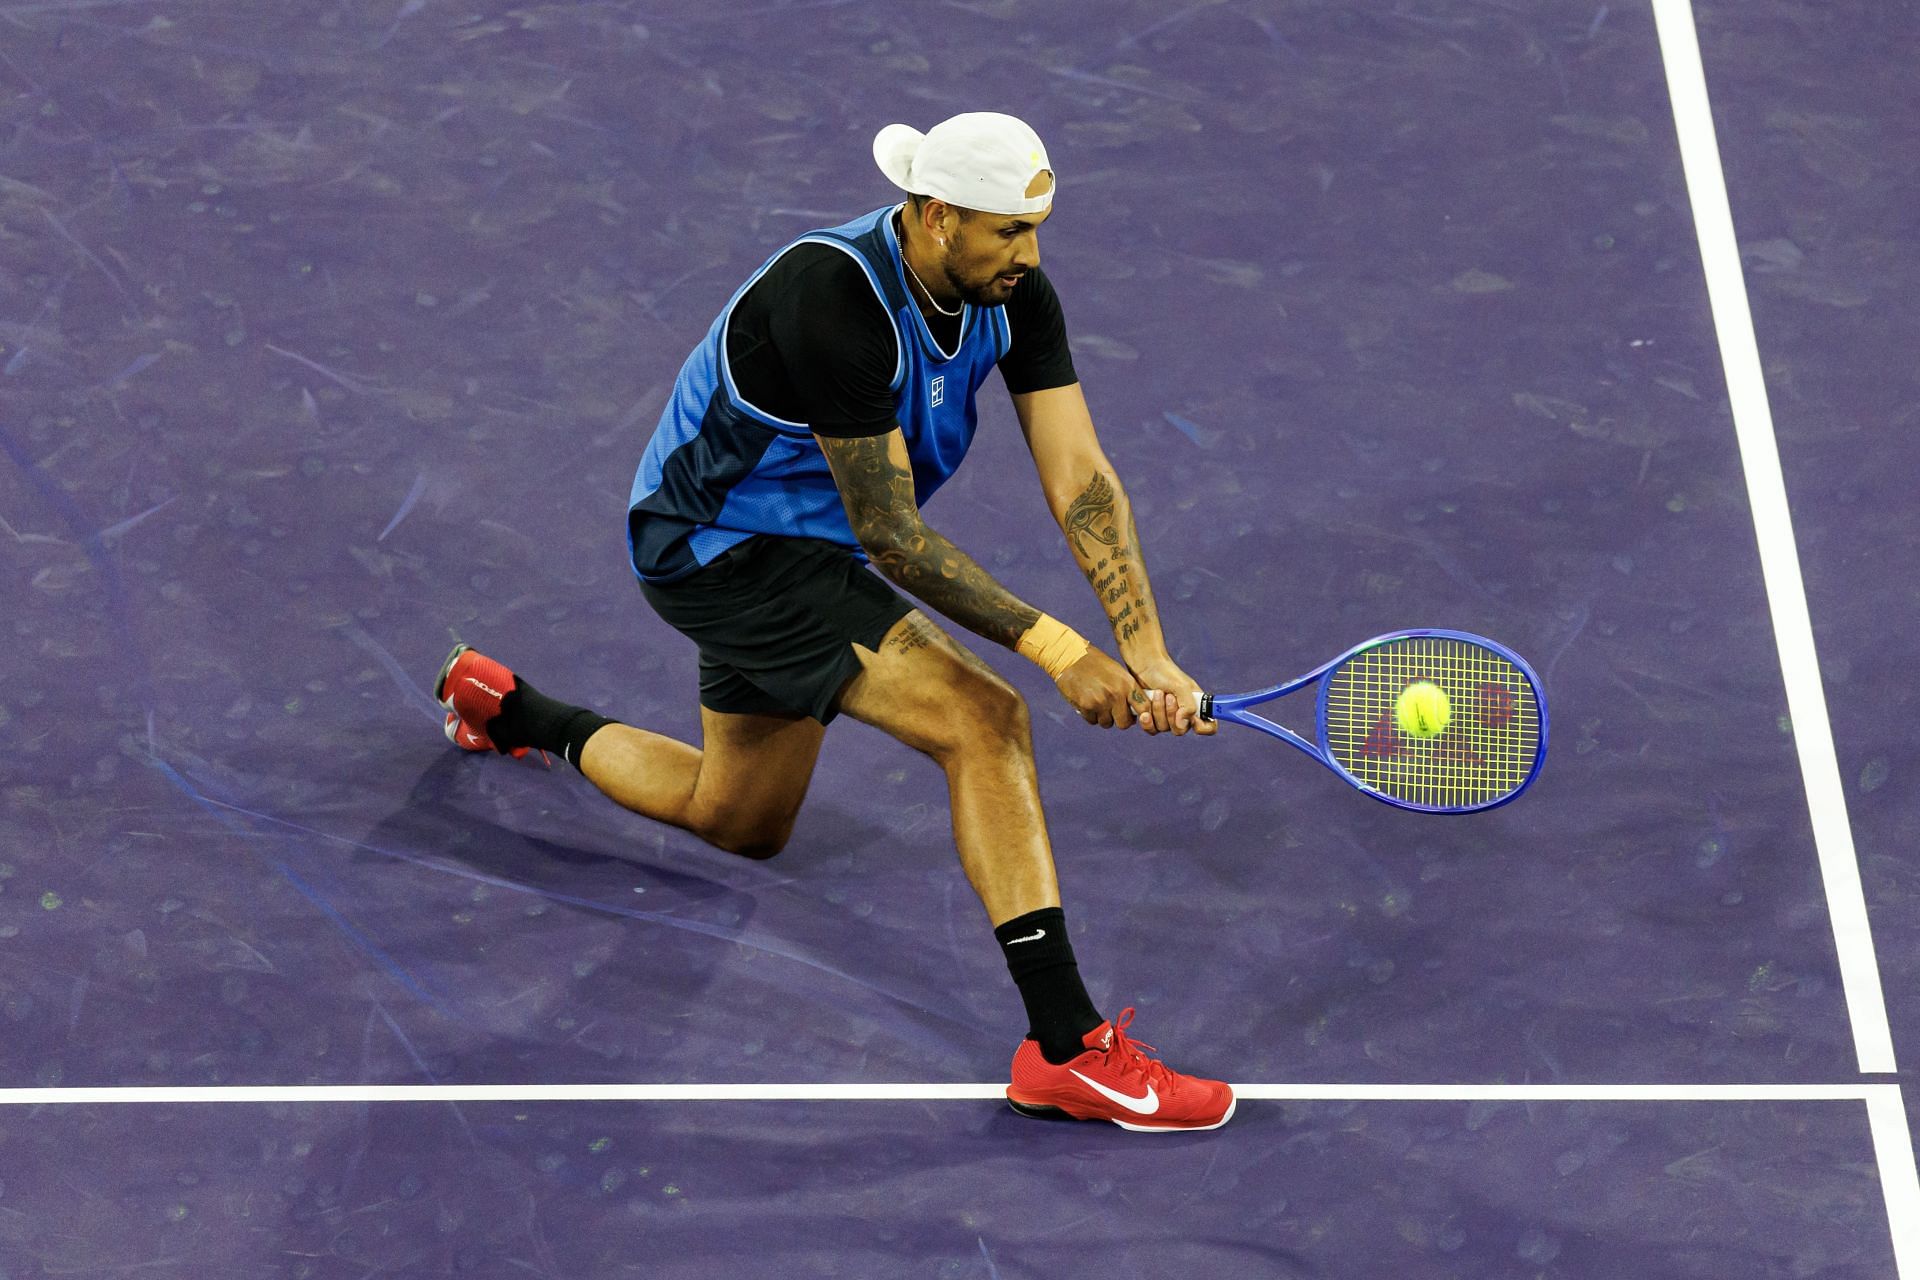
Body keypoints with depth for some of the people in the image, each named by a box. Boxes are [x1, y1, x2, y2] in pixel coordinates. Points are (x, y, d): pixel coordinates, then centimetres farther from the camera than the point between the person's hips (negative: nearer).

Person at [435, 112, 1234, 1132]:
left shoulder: (1011, 292, -10)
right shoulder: (833, 301, -32)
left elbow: (1080, 480, -14)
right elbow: (890, 536, -29)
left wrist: (1147, 654, -25)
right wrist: (1053, 645, -32)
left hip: (799, 550, 9)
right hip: (714, 544, -9)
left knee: (739, 826, 27)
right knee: (984, 717, -26)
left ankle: (506, 708, 47)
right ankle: (1066, 1047, -28)